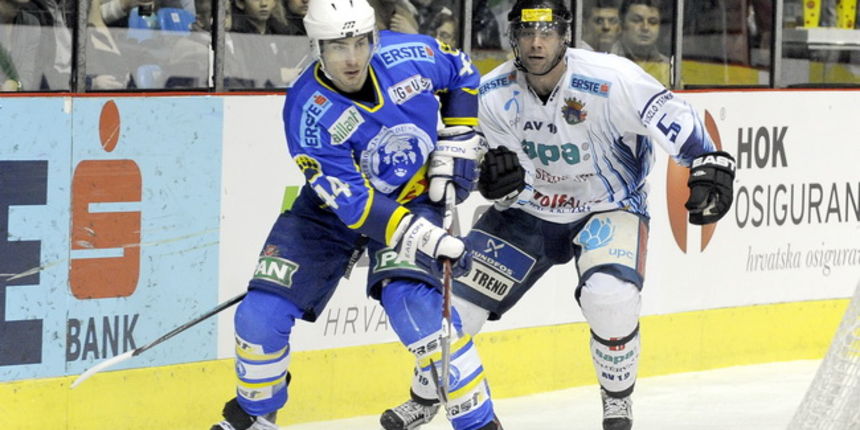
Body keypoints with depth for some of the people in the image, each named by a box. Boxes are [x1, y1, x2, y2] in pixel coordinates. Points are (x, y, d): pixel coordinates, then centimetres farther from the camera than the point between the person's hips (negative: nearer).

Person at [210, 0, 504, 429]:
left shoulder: (411, 55, -22)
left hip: (413, 197, 0)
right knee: (262, 313, -8)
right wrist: (428, 239, -38)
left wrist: (456, 146, -5)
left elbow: (462, 76, 3)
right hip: (332, 206, 0)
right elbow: (353, 201, -31)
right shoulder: (308, 111, -28)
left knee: (413, 302, -26)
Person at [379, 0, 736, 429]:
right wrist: (495, 175, -30)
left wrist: (711, 167, -32)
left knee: (610, 297, -31)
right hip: (529, 211, 4)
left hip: (608, 207, -4)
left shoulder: (610, 81, -27)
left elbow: (676, 119, -23)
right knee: (458, 296, -2)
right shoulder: (493, 94, -14)